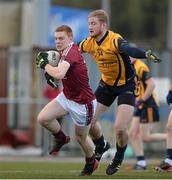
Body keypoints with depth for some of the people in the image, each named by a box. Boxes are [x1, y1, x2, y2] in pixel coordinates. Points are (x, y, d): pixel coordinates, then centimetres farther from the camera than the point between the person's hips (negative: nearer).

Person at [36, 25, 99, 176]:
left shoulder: (72, 53, -29)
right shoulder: (64, 51, -2)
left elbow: (59, 74, -44)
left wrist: (45, 64, -26)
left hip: (82, 103, -8)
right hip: (66, 97, 8)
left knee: (81, 137, 10)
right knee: (43, 118, -6)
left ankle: (91, 162, 38)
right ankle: (61, 138, 22)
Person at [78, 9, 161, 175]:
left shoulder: (114, 40, -30)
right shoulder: (88, 43, -8)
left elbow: (128, 49, -51)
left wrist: (146, 54, -71)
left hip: (126, 85, -6)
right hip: (106, 84, 6)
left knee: (119, 128, -17)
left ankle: (119, 158, 15)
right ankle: (100, 148, 35)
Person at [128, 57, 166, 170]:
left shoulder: (140, 67, -18)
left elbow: (152, 85, -25)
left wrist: (142, 100, -21)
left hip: (148, 105, -9)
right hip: (140, 106, 9)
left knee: (145, 137, -7)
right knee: (133, 134, 3)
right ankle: (141, 162, 7)